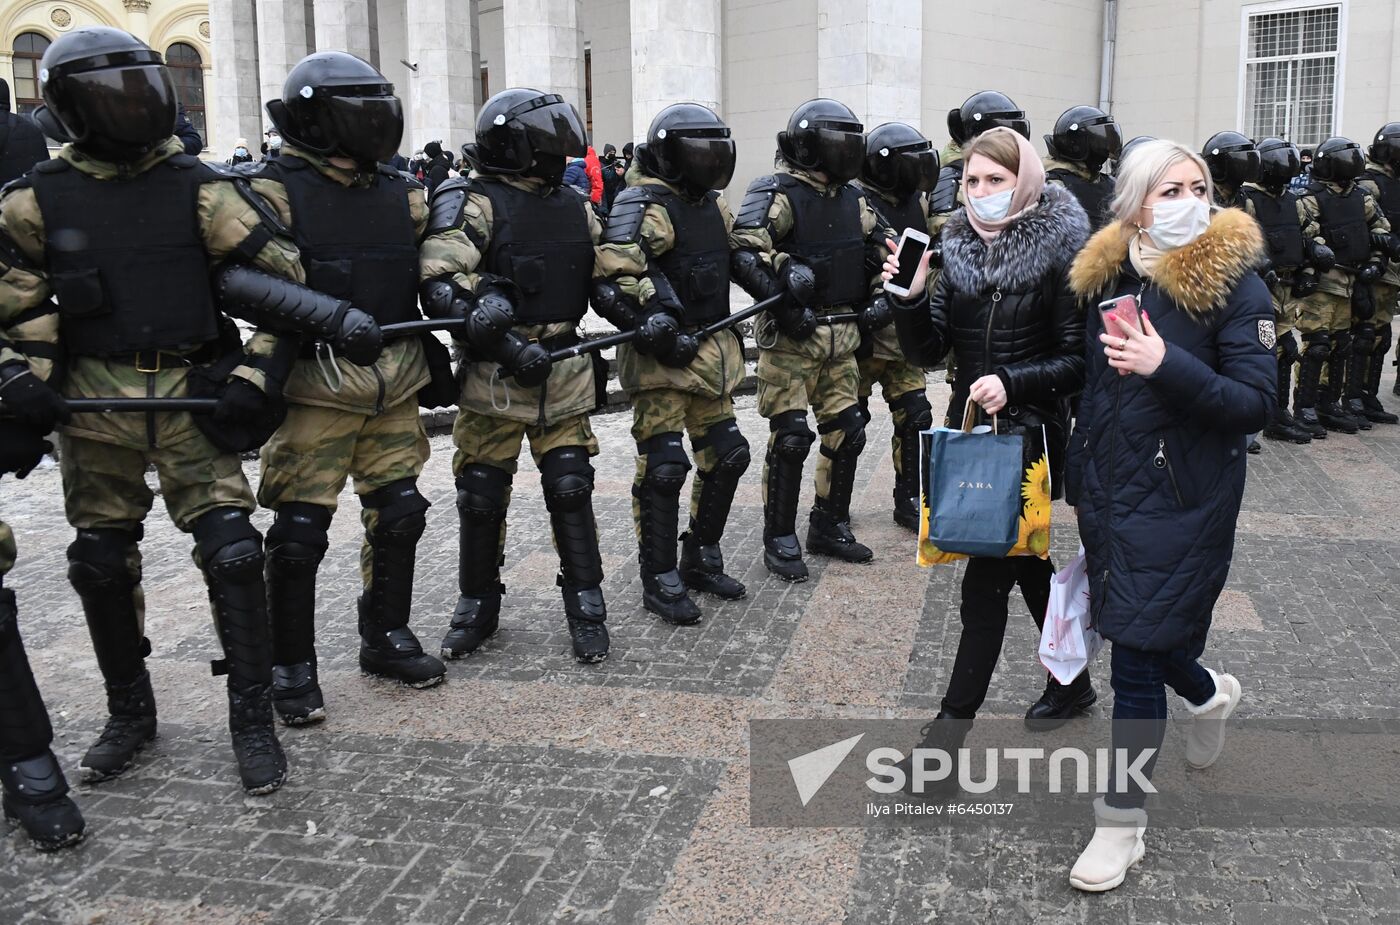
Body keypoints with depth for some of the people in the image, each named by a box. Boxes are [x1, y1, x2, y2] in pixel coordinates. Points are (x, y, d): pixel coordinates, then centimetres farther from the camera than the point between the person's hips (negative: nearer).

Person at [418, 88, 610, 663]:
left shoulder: (573, 206, 11)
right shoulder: (474, 204, -10)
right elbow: (440, 288, -20)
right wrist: (506, 345, -23)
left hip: (564, 372, 4)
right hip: (496, 377, -4)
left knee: (570, 487, 4)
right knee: (482, 495, 6)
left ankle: (586, 606, 16)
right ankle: (478, 606, 23)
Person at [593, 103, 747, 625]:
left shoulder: (713, 205, 13)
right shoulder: (644, 207, -13)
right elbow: (609, 284, -21)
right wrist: (657, 332, -23)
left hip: (710, 353, 9)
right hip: (662, 359, -8)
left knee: (726, 458, 12)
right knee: (663, 469, -6)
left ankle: (701, 561, 28)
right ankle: (660, 582, 8)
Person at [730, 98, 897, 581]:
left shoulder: (851, 197, 11)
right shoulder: (777, 194, -12)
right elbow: (743, 255, -24)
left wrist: (881, 296, 7)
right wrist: (783, 305, -27)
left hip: (842, 336, 7)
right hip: (790, 337, -7)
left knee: (847, 432, 9)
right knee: (790, 439, -6)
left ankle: (829, 527, 25)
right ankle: (779, 540, 8)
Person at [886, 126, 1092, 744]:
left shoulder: (1058, 251, -11)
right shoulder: (958, 247, 5)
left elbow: (1077, 360, -11)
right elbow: (927, 350, 3)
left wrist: (1012, 382, -24)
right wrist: (910, 298, -14)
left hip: (1029, 432, -6)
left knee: (986, 577, -6)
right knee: (1027, 563, 19)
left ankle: (954, 722, 2)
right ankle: (1071, 682, 38)